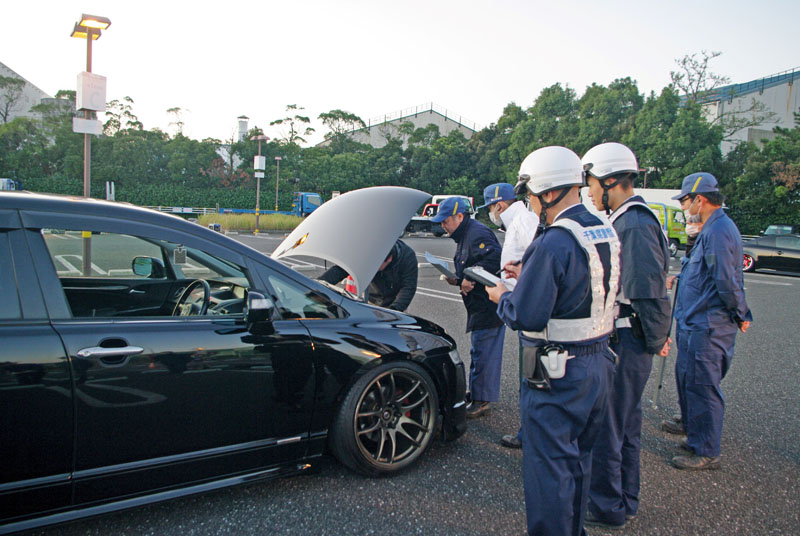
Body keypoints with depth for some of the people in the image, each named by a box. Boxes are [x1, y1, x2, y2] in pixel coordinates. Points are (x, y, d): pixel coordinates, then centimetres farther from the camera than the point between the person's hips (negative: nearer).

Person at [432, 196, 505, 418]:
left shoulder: (478, 234, -16)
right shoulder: (464, 236, 18)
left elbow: (493, 258, -30)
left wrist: (469, 279, -26)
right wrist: (457, 280, 6)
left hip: (488, 306, -11)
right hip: (479, 307, 11)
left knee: (483, 352, -5)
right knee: (479, 350, 19)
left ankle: (482, 400, 4)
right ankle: (477, 392, 31)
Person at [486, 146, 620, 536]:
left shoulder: (553, 244, -24)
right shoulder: (606, 231, 5)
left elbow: (525, 316, -23)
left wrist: (502, 297, -3)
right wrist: (528, 275, 11)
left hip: (558, 373, -9)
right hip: (598, 362, 9)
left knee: (548, 467, 6)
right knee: (578, 458, 24)